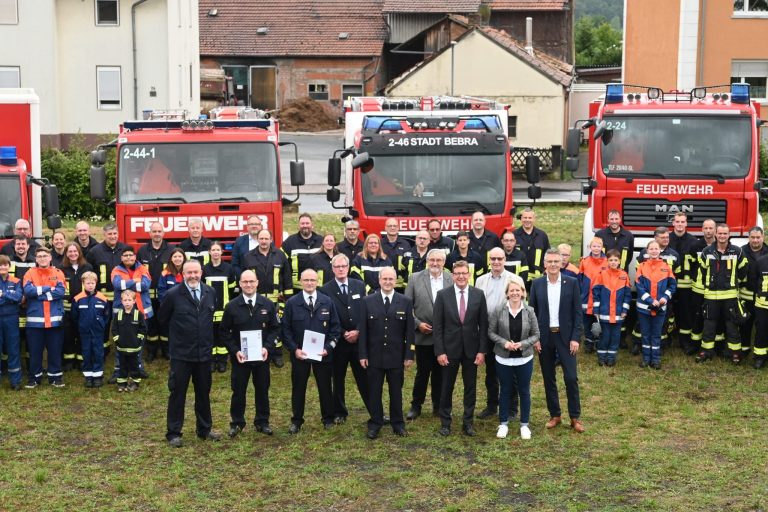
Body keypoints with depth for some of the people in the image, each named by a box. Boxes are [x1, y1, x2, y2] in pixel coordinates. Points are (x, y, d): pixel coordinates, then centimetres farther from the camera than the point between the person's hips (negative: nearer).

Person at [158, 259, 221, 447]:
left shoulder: (210, 292, 2)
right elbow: (162, 319, 2)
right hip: (181, 354, -4)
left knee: (203, 393, 15)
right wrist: (178, 333, 7)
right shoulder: (173, 295, -11)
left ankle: (204, 429, 29)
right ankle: (173, 433, 14)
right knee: (177, 394, 4)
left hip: (204, 353, 4)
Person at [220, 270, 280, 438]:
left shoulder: (268, 305, 0)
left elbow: (275, 328, 3)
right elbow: (224, 332, -1)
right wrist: (235, 351, -12)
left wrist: (267, 347, -11)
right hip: (239, 356, -1)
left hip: (262, 356, 1)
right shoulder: (231, 306, -4)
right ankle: (236, 423, 19)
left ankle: (262, 422, 22)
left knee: (262, 389, 10)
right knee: (238, 390, 6)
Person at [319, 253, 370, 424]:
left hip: (359, 339, 1)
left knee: (365, 378, 2)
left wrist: (358, 331, -9)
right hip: (339, 341, -1)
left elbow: (365, 311, 4)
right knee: (338, 379, 9)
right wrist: (344, 334, -10)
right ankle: (339, 413, 21)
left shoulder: (359, 286, 6)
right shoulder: (326, 290, -3)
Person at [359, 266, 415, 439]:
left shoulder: (405, 302, 0)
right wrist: (363, 355, -3)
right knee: (374, 392, 7)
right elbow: (363, 330, 1)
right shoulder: (368, 301, 1)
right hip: (374, 355, 0)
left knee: (396, 391, 10)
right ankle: (375, 424, 19)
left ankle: (398, 423, 22)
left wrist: (409, 355, -3)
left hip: (397, 356, 0)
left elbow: (409, 331, 0)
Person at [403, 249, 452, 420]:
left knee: (440, 372, 11)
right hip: (423, 335, -1)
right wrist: (417, 324, -9)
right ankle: (416, 406, 21)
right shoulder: (415, 279, -2)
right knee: (422, 372, 8)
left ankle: (438, 406, 24)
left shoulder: (452, 279, -2)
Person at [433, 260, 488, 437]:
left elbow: (483, 324, 1)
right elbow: (437, 326, -4)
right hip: (450, 349, -1)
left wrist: (482, 350, -4)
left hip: (471, 349, 1)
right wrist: (439, 351, -9)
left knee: (470, 387, 8)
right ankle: (445, 422, 21)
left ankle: (468, 422, 20)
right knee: (447, 387, 9)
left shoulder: (478, 295, -2)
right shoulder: (443, 295, -5)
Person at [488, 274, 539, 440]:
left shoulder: (529, 311, -5)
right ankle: (503, 423, 24)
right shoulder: (498, 310, -8)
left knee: (524, 391, 10)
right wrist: (504, 343, -17)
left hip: (524, 359, 1)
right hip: (503, 359, -1)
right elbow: (491, 332, -2)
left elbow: (536, 335, 0)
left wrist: (522, 344, -16)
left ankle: (524, 424, 23)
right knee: (505, 391, 11)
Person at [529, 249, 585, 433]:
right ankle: (555, 415, 19)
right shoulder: (537, 284, 2)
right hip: (545, 337, 2)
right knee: (549, 379, 8)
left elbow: (577, 312, -2)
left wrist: (575, 338, -8)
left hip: (566, 336, -2)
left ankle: (575, 417, 8)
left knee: (571, 377, -3)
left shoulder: (571, 283, -2)